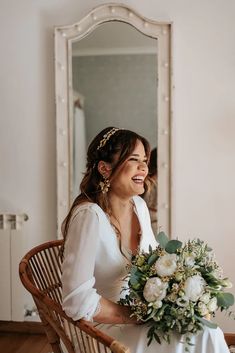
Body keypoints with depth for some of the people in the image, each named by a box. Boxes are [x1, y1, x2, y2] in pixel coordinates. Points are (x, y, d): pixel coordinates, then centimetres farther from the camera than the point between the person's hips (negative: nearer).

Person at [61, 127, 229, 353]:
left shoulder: (139, 205, 1)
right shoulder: (89, 216, -23)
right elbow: (77, 301, -25)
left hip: (144, 314, 7)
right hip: (105, 329, -6)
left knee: (208, 332, -14)